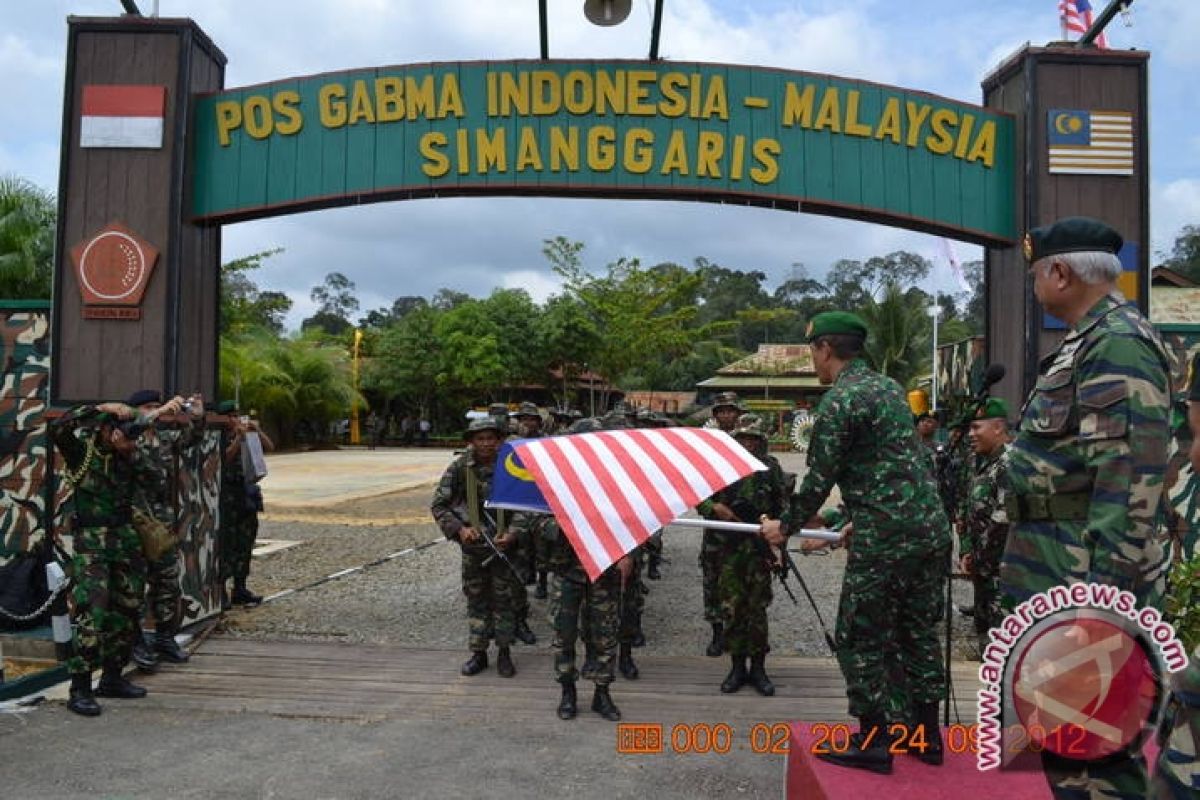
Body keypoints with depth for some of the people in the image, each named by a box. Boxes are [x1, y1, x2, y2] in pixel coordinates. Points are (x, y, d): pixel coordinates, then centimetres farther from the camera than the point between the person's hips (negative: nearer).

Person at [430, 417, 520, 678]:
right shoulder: (459, 468, -7)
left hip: (504, 544, -1)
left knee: (504, 599, 7)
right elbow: (438, 504, -3)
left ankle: (504, 652, 21)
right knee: (476, 600, 11)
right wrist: (459, 529, -15)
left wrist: (514, 533, -19)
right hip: (472, 545, 1)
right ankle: (478, 653, 23)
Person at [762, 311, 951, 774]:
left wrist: (788, 526, 7)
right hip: (932, 529, 9)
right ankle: (926, 735, 27)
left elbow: (820, 477, -9)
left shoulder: (840, 399, -11)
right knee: (919, 632, 17)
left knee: (861, 640, 5)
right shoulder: (889, 387, 15)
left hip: (885, 542, -9)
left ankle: (873, 741, 12)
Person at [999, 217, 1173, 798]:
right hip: (1055, 576, 11)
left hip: (1084, 581, -11)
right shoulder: (1087, 343, 16)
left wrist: (1102, 590, -25)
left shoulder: (1118, 343, -16)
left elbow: (1130, 474, -23)